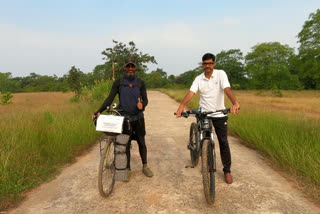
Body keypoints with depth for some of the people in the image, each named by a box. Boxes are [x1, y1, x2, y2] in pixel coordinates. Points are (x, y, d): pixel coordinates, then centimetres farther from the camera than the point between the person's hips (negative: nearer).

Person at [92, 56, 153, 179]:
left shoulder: (140, 83, 4)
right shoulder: (118, 83, 0)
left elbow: (145, 99, 0)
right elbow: (110, 98, -7)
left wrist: (142, 104, -25)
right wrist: (99, 111, -20)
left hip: (138, 117, 1)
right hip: (124, 118, -1)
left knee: (141, 142, 9)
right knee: (126, 144, 6)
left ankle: (145, 166, 26)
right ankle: (127, 169, 21)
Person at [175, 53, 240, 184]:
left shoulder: (221, 74, -6)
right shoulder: (198, 79, -1)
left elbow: (227, 89, -23)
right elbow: (191, 92, -16)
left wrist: (235, 103, -41)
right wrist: (181, 105, -34)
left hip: (219, 114, -1)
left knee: (223, 142, 2)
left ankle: (227, 170, 17)